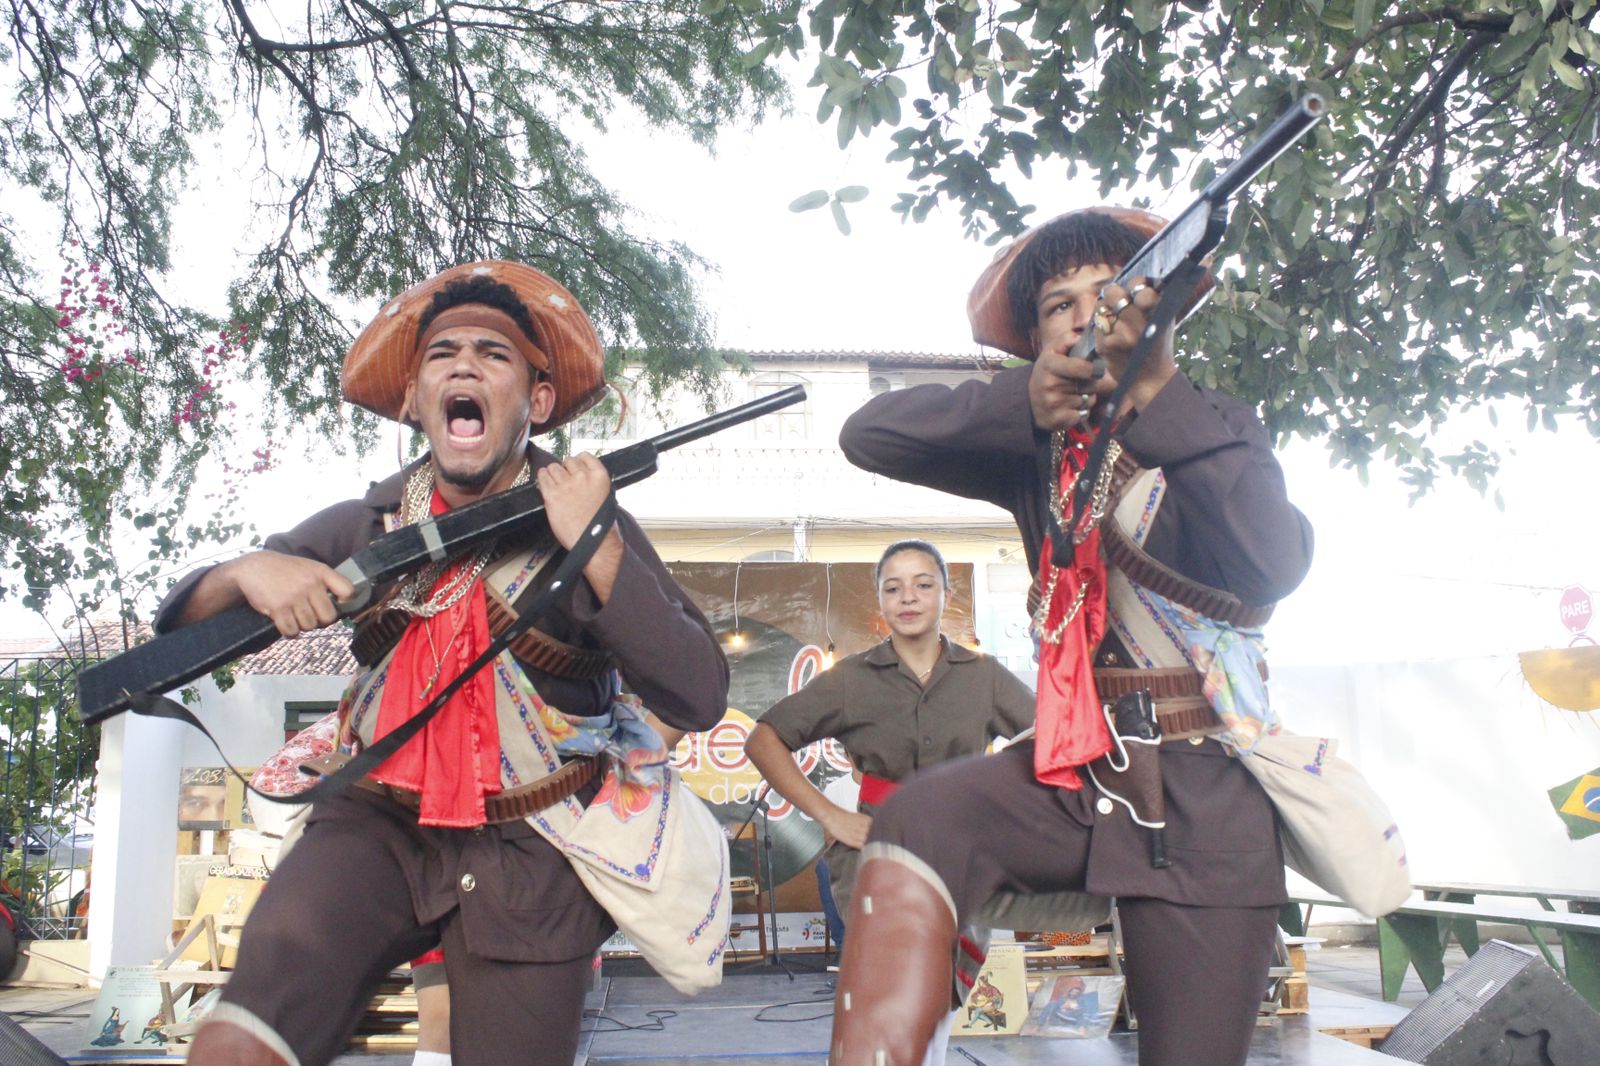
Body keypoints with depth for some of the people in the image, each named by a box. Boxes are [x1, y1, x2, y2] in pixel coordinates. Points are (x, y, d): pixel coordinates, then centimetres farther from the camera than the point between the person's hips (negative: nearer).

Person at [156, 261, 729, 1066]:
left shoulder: (586, 520, -7)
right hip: (377, 827, 2)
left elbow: (699, 701, -16)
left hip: (529, 856, -1)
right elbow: (179, 620, 10)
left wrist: (595, 546, -24)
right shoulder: (364, 526, 3)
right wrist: (246, 572, -14)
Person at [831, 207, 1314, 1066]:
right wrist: (1020, 403, -25)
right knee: (916, 822, -28)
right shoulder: (1035, 445, 7)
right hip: (1075, 763, 1)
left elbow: (1276, 563, -21)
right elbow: (869, 434, -7)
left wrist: (1155, 390, -32)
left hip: (1206, 788, -1)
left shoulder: (1213, 429, 1)